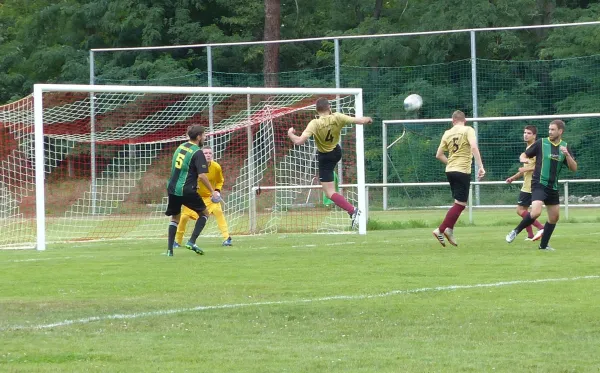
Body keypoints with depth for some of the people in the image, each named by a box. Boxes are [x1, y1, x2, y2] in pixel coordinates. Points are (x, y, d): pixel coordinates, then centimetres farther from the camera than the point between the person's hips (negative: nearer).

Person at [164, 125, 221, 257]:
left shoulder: (180, 147, 11)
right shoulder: (197, 153, -11)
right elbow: (202, 176, -18)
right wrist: (212, 191, -9)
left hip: (172, 188, 6)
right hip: (186, 190, -6)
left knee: (175, 217, 19)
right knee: (203, 213, 12)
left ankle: (170, 249, 10)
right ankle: (192, 242, -2)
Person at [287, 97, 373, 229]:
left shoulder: (315, 124, -29)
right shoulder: (337, 118, -19)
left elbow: (299, 141, -34)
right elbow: (359, 120, -13)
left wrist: (290, 134, -12)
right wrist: (367, 119, 10)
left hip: (325, 157, -6)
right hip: (337, 152, 6)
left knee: (330, 193, -6)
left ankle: (353, 211, -20)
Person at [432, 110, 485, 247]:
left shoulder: (447, 133, 10)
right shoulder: (468, 130, -5)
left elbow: (439, 155, 11)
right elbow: (473, 147, -20)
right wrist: (480, 166, -22)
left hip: (450, 170, 6)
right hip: (463, 171, -6)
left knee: (459, 203, 19)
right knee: (460, 204, -3)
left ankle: (449, 229, 13)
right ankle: (440, 230, -13)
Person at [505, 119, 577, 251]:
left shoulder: (565, 147, 6)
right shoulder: (541, 143, -4)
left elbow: (574, 168, 1)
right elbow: (524, 155, 5)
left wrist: (567, 154, -16)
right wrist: (523, 159, -19)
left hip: (553, 187, 5)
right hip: (539, 184, -5)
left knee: (554, 217, 8)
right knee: (536, 212, -25)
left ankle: (543, 245, 22)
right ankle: (515, 231, -5)